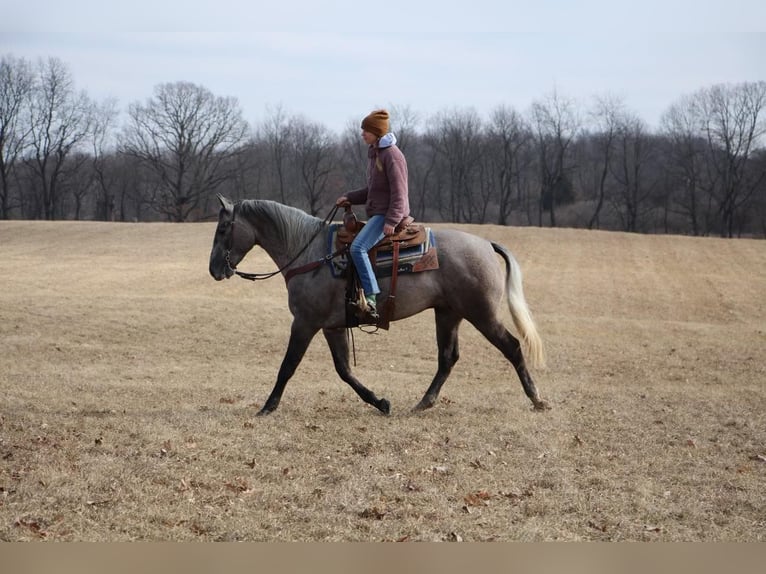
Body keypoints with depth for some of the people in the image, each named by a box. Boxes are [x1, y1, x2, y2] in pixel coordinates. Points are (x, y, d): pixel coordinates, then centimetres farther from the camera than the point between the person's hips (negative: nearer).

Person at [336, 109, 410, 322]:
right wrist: (350, 198, 12)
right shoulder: (374, 153, 17)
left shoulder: (392, 155, -12)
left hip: (387, 214, -11)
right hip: (376, 213, 11)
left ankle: (371, 298, -33)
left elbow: (399, 192, -17)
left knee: (357, 247, -28)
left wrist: (391, 221, -25)